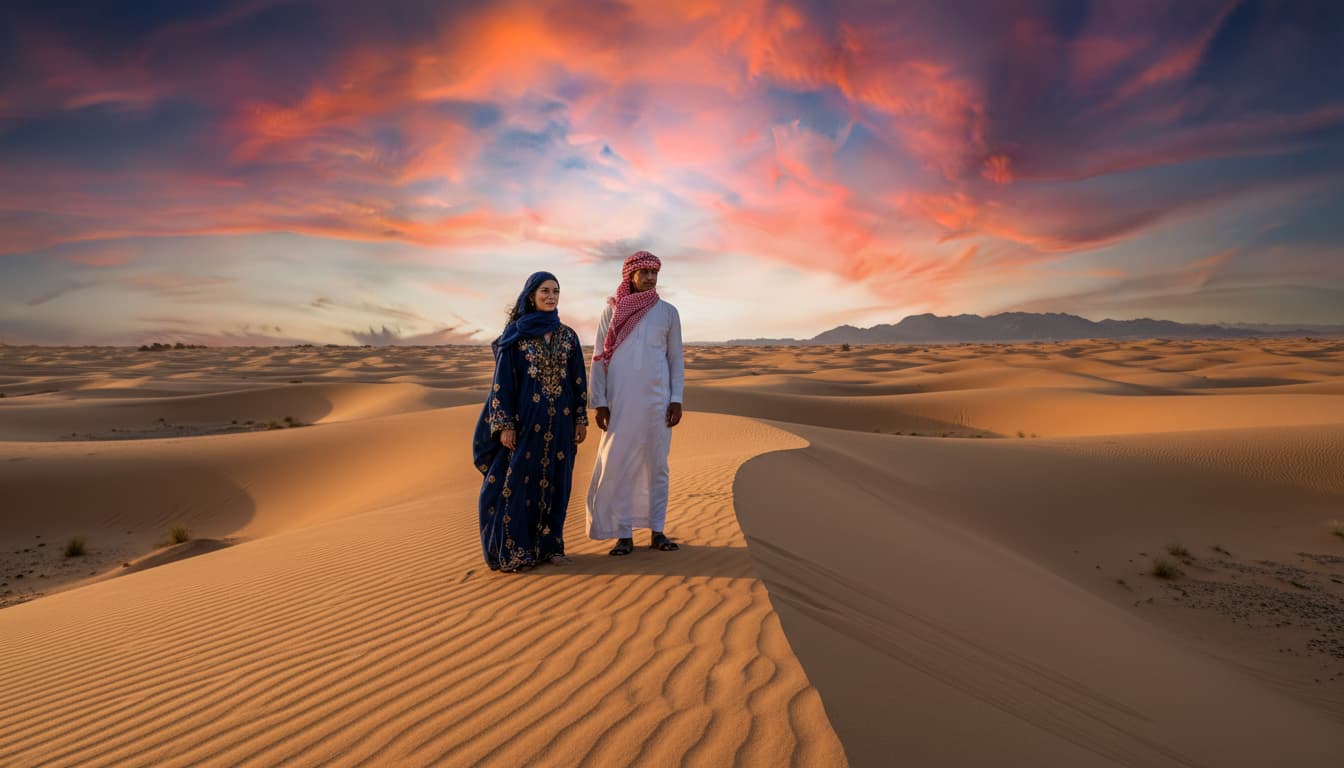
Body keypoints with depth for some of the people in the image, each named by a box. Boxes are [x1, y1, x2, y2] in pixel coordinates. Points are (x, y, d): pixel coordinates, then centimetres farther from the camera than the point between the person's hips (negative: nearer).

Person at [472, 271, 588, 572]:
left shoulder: (568, 336, 8)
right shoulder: (515, 334, -2)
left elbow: (579, 380, 10)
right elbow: (502, 380, -5)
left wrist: (581, 418, 5)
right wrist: (504, 424, -11)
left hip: (559, 420, 4)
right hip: (525, 418, -3)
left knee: (554, 481, 9)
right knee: (517, 482, 0)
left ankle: (549, 545, 21)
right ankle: (512, 552, 10)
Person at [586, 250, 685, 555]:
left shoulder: (668, 312, 7)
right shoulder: (611, 311, 4)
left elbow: (676, 358, 8)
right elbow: (598, 358, 3)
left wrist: (677, 399, -1)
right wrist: (598, 402, -4)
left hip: (657, 400, 1)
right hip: (620, 401, -1)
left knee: (657, 464, 6)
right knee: (617, 465, -1)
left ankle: (657, 531, 16)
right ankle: (623, 534, 9)